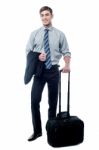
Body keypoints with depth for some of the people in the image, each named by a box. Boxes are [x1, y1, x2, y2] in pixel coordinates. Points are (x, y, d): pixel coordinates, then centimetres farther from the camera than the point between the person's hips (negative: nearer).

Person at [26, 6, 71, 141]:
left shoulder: (60, 34, 2)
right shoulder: (34, 34, 5)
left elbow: (66, 52, 3)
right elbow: (28, 52, 5)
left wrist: (67, 65, -16)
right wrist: (37, 57, -15)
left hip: (53, 70, 0)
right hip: (39, 70, 0)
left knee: (53, 101, 9)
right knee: (35, 101, -6)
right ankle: (37, 131, 11)